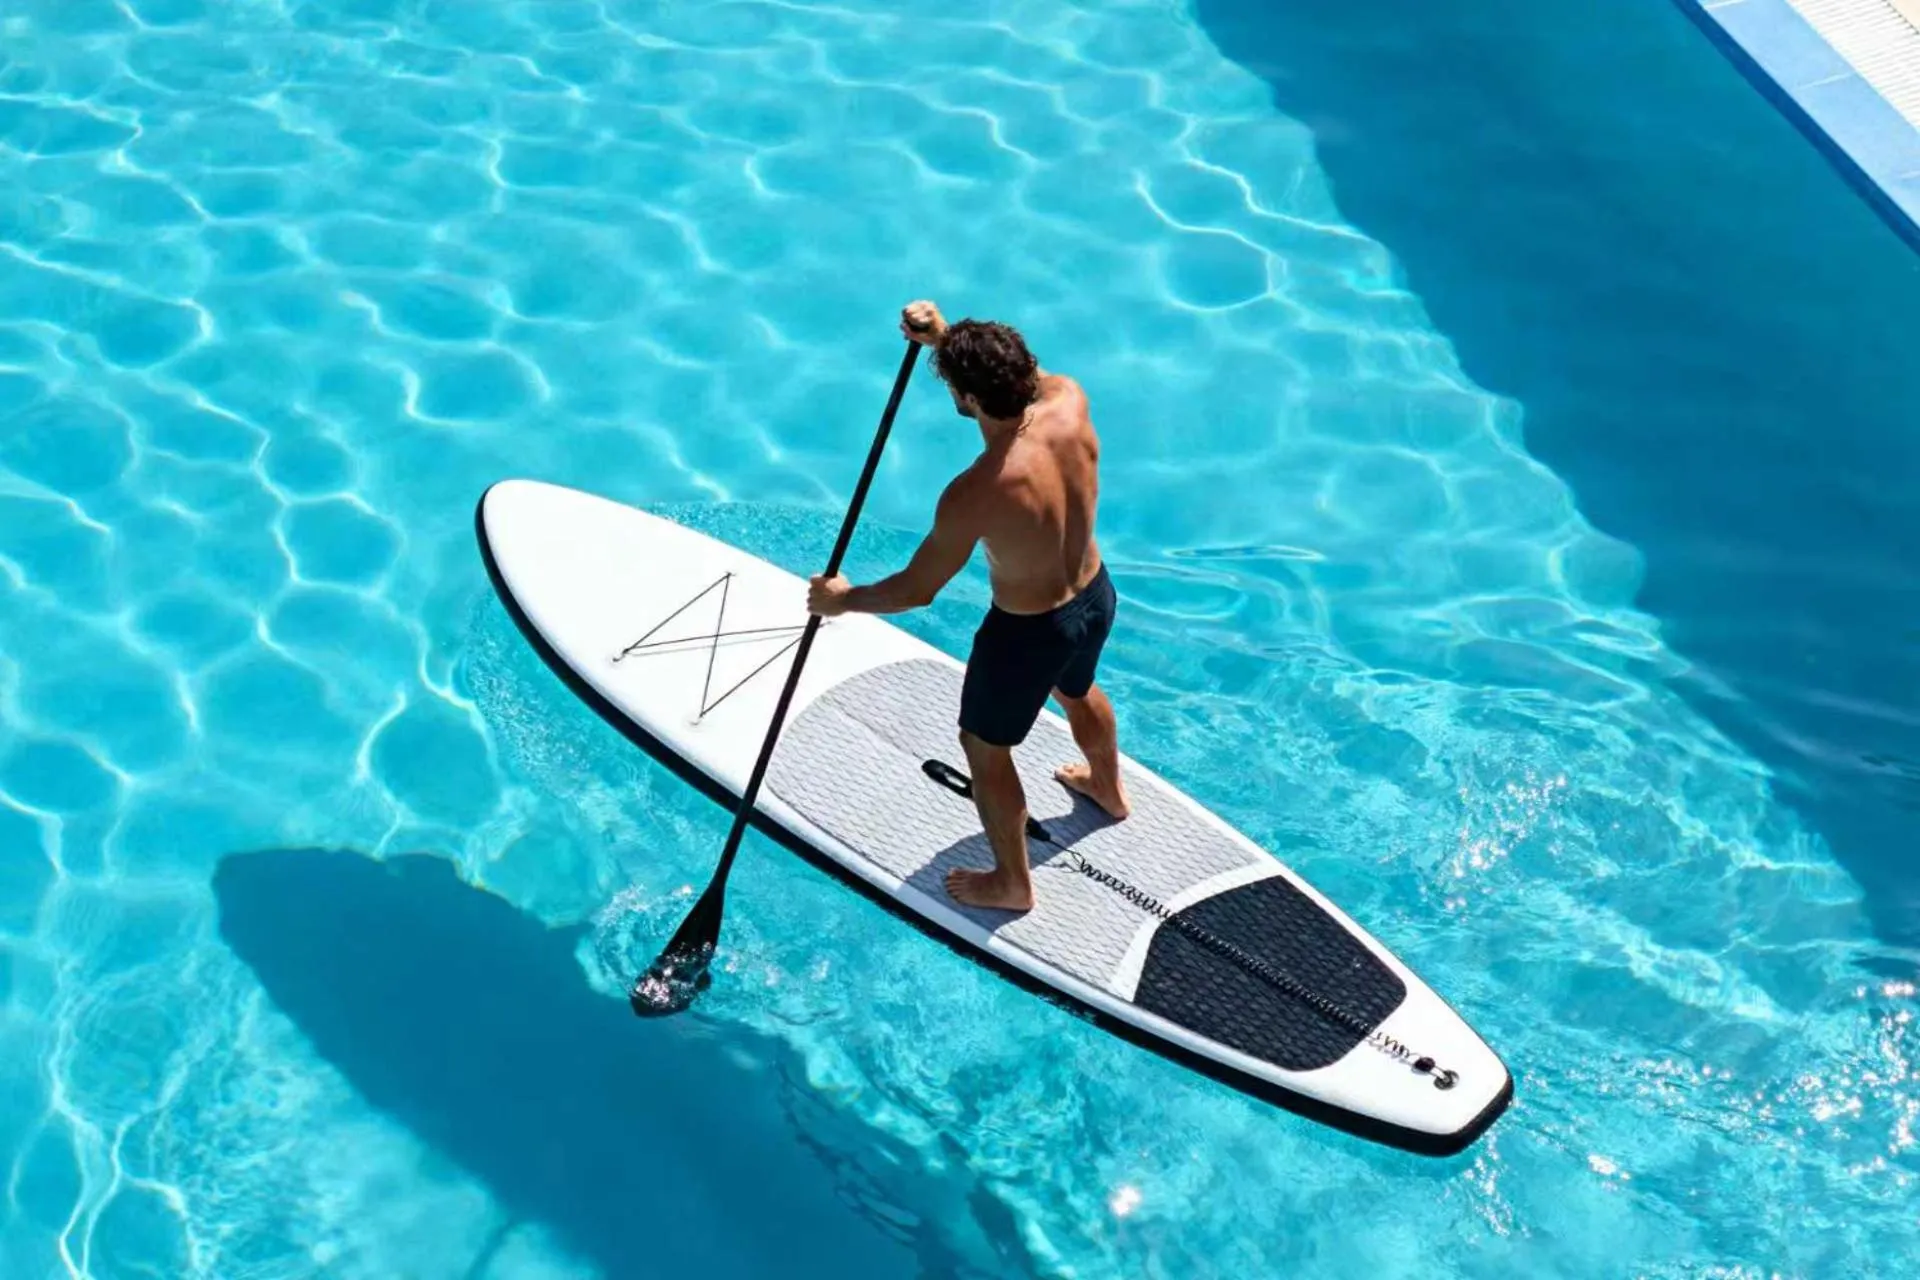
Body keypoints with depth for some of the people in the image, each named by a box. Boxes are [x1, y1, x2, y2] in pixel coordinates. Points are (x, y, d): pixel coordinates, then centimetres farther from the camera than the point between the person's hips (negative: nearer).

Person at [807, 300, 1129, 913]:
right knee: (1079, 692, 38)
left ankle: (1012, 884, 40)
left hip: (1027, 632, -7)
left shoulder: (975, 494, -36)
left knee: (984, 749, 20)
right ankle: (1109, 789, 68)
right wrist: (946, 336, -5)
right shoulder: (1070, 401, -22)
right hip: (1096, 597, 7)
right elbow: (1026, 374, 4)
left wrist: (842, 599, -6)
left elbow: (917, 589, -22)